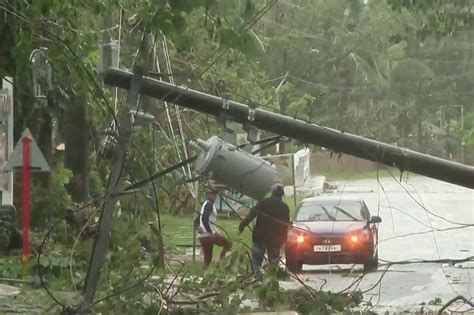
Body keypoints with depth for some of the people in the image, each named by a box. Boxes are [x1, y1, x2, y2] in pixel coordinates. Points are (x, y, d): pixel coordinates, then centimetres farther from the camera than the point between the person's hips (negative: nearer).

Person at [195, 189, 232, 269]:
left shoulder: (205, 205, 21)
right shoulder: (209, 205, -9)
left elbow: (197, 221, 21)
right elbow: (204, 219, -24)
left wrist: (197, 228, 2)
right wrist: (210, 232, -24)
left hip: (202, 236, 9)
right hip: (208, 235, -9)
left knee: (207, 259, 12)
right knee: (228, 243, 1)